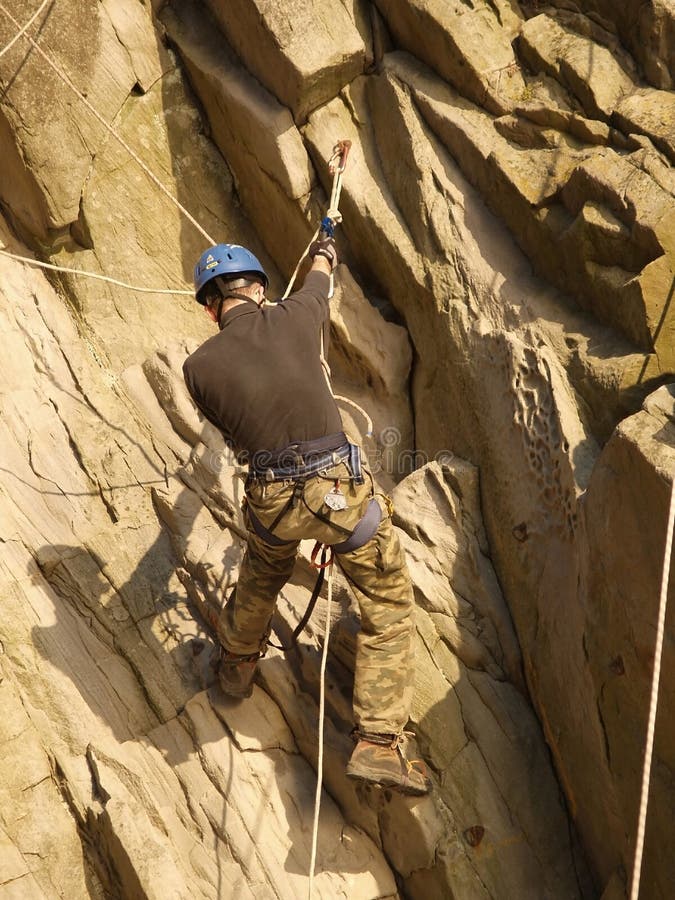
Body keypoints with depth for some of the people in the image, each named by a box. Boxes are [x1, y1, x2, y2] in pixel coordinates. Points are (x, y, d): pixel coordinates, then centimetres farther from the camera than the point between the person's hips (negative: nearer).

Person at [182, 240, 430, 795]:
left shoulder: (199, 368, 0)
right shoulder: (296, 317, 1)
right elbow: (319, 285, 25)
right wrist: (323, 255, 49)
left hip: (270, 500, 2)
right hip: (342, 490, -2)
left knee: (261, 581, 34)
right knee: (389, 606, 14)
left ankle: (238, 664, 59)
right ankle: (378, 742, 11)